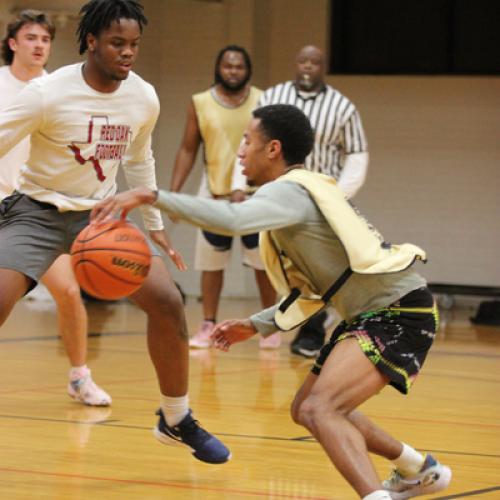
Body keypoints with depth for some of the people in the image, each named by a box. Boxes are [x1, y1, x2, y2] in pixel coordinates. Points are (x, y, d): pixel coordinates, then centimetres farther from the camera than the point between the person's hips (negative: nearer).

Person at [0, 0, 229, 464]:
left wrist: (155, 225, 20)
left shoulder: (144, 99, -4)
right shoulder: (48, 93, -21)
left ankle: (176, 420, 13)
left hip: (100, 214, 4)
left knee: (167, 301, -7)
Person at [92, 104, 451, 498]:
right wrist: (256, 326, 17)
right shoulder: (303, 193, 17)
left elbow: (232, 219, -36)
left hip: (399, 313, -10)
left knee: (319, 408, -27)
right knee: (307, 410, 23)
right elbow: (313, 292, 24)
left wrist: (151, 196, -35)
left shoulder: (290, 190, -13)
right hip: (371, 313, 10)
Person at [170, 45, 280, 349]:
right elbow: (188, 150, 5)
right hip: (215, 193, 1)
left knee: (263, 262, 2)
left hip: (255, 193, -1)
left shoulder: (262, 101, -1)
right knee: (211, 262, 5)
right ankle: (209, 326, 14)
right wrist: (173, 192, -1)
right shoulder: (200, 104, 1)